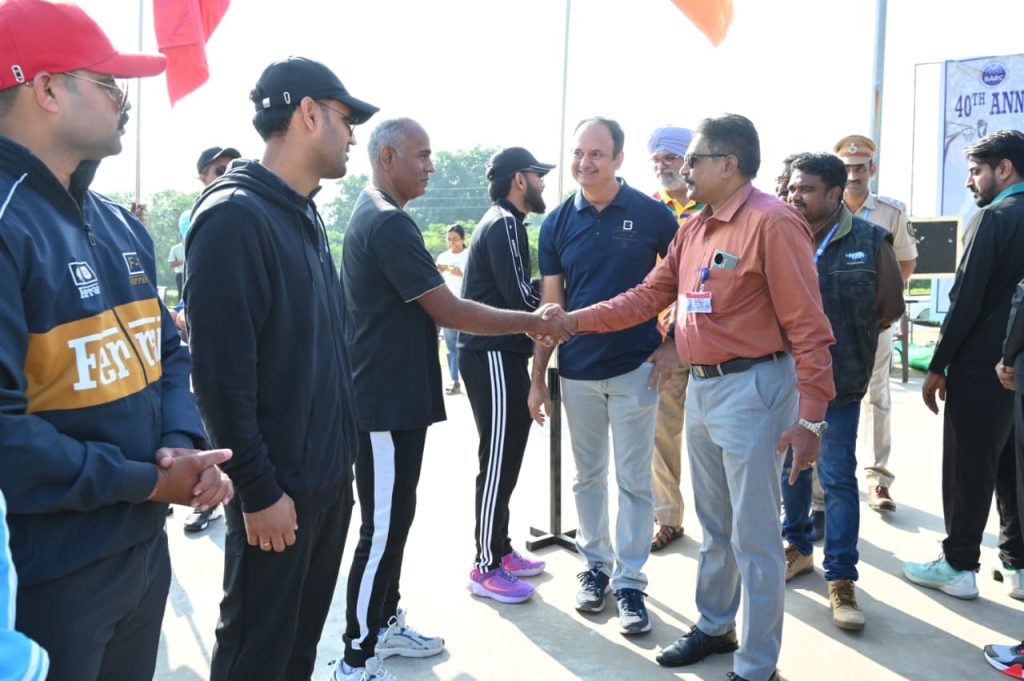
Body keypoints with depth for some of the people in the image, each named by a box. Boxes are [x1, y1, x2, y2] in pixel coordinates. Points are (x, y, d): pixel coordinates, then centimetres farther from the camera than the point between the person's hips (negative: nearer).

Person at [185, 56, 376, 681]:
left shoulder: (306, 215, 11)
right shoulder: (234, 215, -18)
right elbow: (220, 372, -22)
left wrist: (340, 454, 13)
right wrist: (259, 490, -19)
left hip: (329, 475, 8)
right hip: (279, 487, -8)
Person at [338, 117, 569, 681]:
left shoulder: (373, 216, 14)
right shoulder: (388, 223, -20)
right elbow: (449, 312, -20)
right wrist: (531, 323, -11)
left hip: (394, 396, 10)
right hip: (387, 402, -10)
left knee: (396, 517, 19)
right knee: (382, 529, -3)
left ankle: (385, 623, 32)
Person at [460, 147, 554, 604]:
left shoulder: (501, 222, 18)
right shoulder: (505, 224, -13)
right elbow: (521, 298, -19)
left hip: (498, 353, 10)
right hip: (494, 356, -10)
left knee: (505, 457, 16)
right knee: (499, 460, -5)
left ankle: (500, 549, 26)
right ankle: (486, 569, 3)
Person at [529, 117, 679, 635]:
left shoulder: (651, 214, -7)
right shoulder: (558, 222, 0)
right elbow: (551, 305, 3)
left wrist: (673, 344, -5)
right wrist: (537, 378, 3)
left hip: (636, 368, -2)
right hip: (578, 370, 3)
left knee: (634, 480, 3)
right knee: (587, 475, 14)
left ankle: (629, 581, 13)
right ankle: (595, 564, 29)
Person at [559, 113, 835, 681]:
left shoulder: (772, 222, -15)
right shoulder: (695, 229, 11)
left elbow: (807, 327, -18)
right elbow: (647, 297, 12)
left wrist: (810, 417, -21)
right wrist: (573, 321, 4)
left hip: (753, 388, -8)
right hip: (701, 388, 8)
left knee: (753, 536, 1)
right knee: (715, 527, 21)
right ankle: (714, 628, 38)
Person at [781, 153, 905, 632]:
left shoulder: (870, 242, -5)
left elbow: (889, 307, 1)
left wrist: (845, 338, 1)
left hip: (838, 382, -2)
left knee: (838, 478, 1)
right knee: (790, 467, 16)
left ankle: (841, 578, 10)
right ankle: (798, 547, 36)